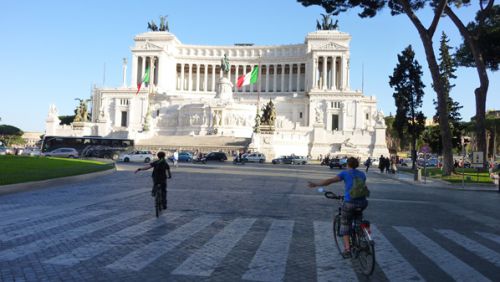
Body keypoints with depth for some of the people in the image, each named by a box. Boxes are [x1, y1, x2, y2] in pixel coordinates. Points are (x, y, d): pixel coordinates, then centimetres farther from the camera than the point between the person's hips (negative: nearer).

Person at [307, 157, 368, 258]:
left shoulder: (345, 173, 2)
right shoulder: (362, 174, 15)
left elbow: (330, 180, -8)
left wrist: (316, 184, -6)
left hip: (350, 203, -4)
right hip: (362, 202, 4)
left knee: (345, 226, 9)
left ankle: (347, 250, 2)